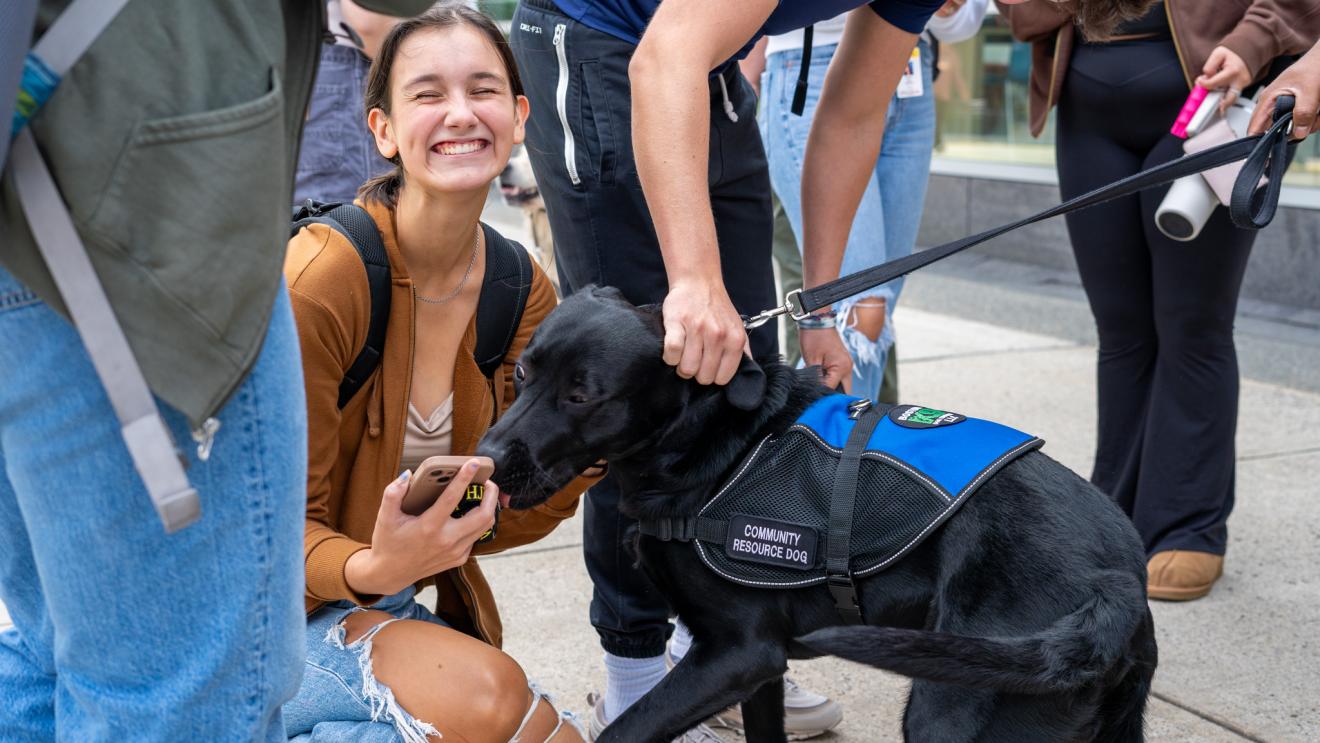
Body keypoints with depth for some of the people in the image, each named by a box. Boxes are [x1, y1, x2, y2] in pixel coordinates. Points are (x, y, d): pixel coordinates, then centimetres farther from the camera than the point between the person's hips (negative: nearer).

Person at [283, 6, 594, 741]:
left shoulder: (523, 294, -3)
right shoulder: (324, 276, -22)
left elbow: (487, 519, -2)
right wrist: (371, 569, -36)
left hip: (400, 609, 7)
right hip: (287, 616, -6)